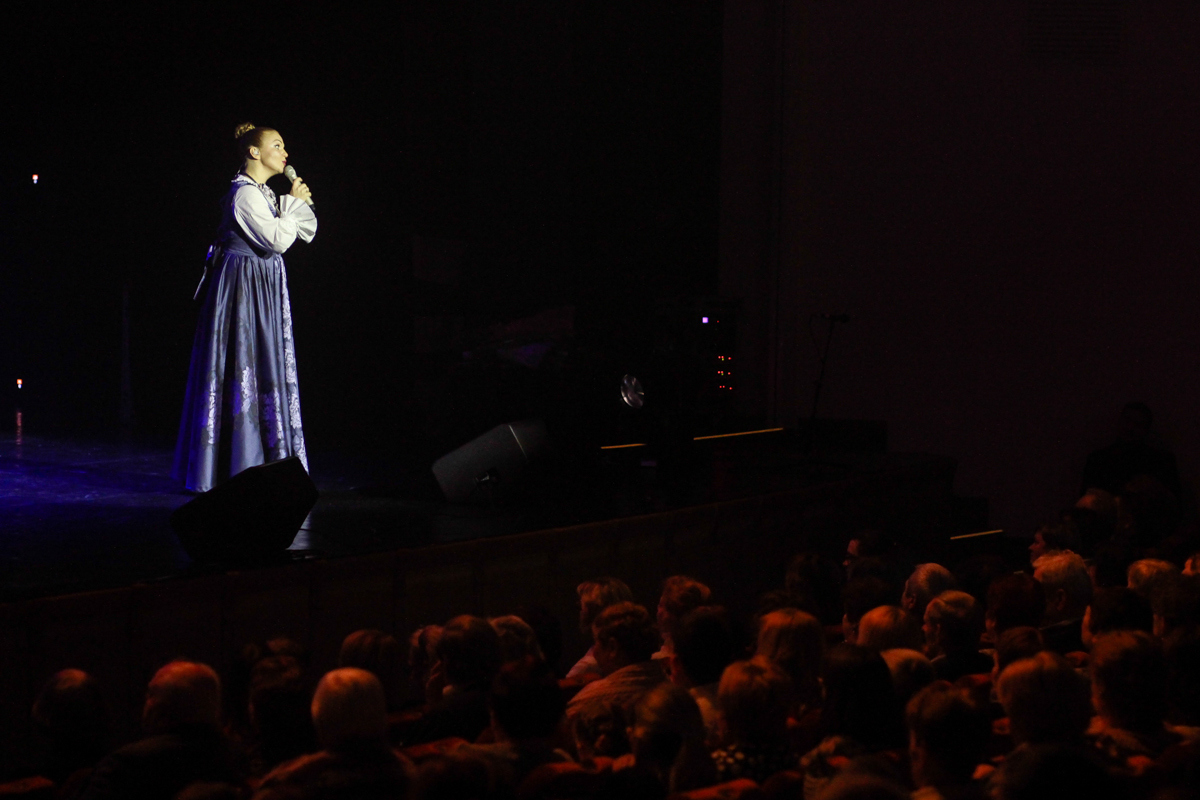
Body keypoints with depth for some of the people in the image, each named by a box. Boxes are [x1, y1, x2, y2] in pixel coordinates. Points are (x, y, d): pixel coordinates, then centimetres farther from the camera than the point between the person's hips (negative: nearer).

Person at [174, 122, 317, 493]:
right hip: (243, 286, -10)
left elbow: (307, 232, 17)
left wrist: (298, 201, 1)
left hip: (263, 290, 10)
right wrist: (293, 203, -9)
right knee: (242, 370, -7)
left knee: (264, 372, 10)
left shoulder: (266, 194, 15)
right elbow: (277, 240, -21)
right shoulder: (244, 193, -14)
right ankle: (240, 467, -4)